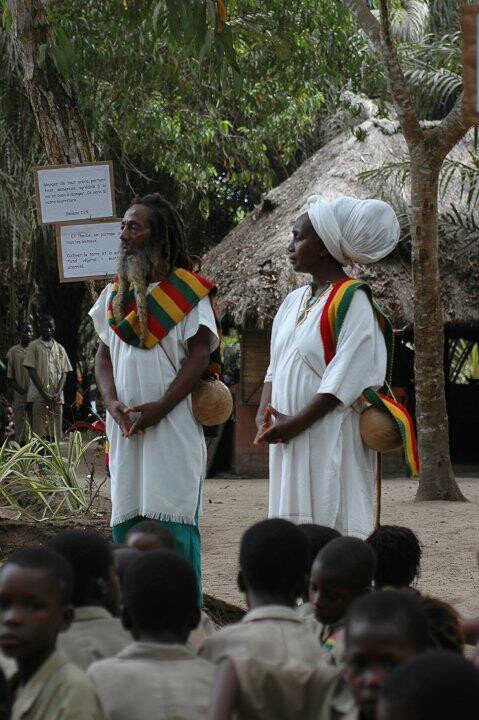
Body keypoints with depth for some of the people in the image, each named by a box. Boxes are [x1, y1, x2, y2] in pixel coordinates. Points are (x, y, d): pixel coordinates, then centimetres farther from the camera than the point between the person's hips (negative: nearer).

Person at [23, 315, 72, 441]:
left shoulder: (60, 349, 16)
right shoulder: (34, 346, 4)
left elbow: (64, 373, 12)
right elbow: (32, 371, -3)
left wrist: (58, 393, -6)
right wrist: (44, 393, -11)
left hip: (57, 398, 4)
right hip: (38, 397, -4)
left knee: (54, 435, 1)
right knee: (40, 435, -9)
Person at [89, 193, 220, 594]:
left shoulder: (187, 291, -2)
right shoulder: (115, 294, 15)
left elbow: (199, 354, -9)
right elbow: (104, 354, 14)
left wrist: (159, 407, -17)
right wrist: (112, 402, -5)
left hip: (172, 425, -5)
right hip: (125, 427, 6)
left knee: (173, 520, -7)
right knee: (126, 522, 6)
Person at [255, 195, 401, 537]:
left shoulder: (352, 303, -10)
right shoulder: (294, 300, 15)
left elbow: (346, 379, -16)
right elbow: (276, 366, 16)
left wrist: (295, 423, -17)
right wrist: (266, 412, -1)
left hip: (332, 440, -8)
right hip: (290, 444, 8)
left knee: (333, 528, -9)